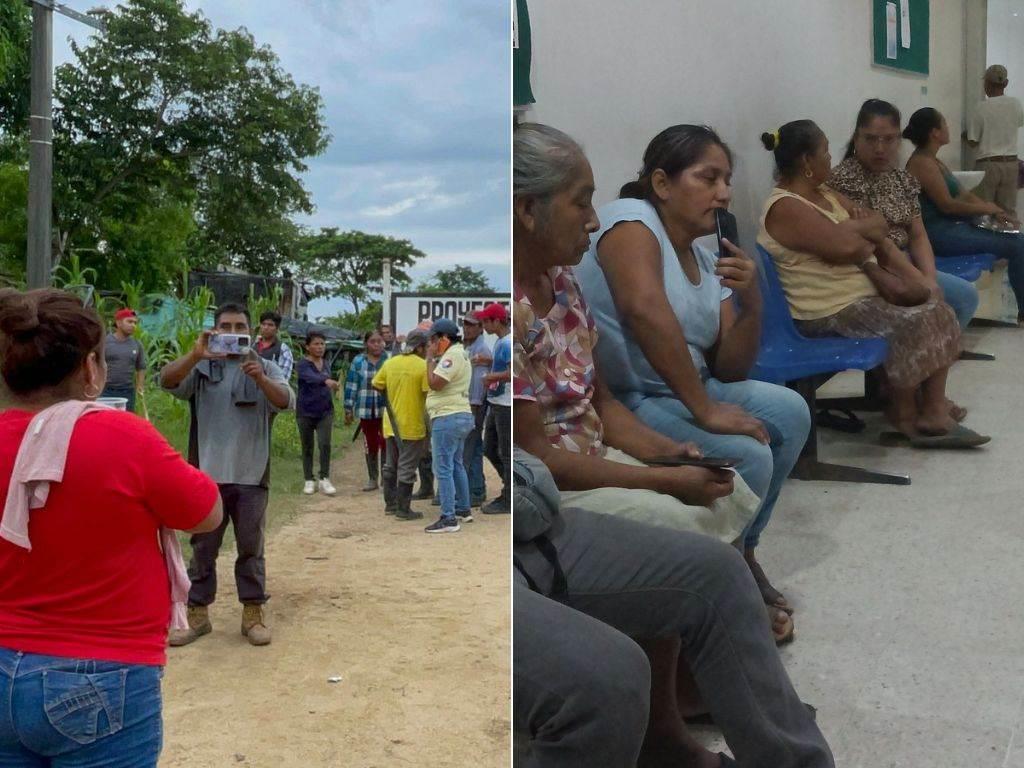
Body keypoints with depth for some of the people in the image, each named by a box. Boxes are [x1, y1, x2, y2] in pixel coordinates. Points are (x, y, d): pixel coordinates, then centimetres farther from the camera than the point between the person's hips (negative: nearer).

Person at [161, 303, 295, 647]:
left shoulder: (265, 368, 6)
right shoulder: (200, 367, 4)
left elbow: (286, 402, -10)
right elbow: (167, 381, -13)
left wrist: (260, 378, -29)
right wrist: (196, 354, -30)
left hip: (251, 477, 0)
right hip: (207, 474, 0)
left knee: (251, 547, 8)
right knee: (203, 548, 10)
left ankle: (253, 614, 18)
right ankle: (196, 614, 20)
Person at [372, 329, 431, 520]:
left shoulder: (390, 362, 2)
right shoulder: (423, 366, -14)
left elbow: (376, 385, 6)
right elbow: (429, 392, -17)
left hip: (391, 424, 6)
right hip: (412, 426, -6)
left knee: (390, 465, 17)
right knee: (407, 468, 2)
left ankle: (390, 503, 26)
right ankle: (403, 509, 5)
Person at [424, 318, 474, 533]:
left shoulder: (452, 355, -15)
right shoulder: (460, 354, 18)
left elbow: (435, 383, -22)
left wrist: (430, 359, -12)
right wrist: (435, 359, 12)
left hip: (448, 418, -11)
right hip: (460, 416, 11)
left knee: (443, 469, -9)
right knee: (456, 465, 20)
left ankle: (448, 519, -9)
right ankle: (463, 510, 29)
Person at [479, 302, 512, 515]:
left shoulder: (508, 343, -17)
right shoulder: (499, 342, 14)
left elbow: (511, 373, -26)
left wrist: (490, 377, -14)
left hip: (505, 405, -10)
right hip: (495, 402, 10)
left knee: (506, 452, -2)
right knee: (489, 448, 17)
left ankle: (507, 501, 7)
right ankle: (511, 486, 29)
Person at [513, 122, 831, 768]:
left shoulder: (559, 279, 7)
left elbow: (601, 402, 12)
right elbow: (532, 458, -20)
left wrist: (668, 452, -4)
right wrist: (663, 481, -13)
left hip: (584, 464, 9)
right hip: (528, 507, -9)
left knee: (728, 495, 6)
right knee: (710, 570, -16)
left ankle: (685, 677, 17)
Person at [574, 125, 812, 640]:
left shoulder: (707, 260, 12)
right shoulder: (632, 220, -12)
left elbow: (729, 371, 10)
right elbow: (645, 309, -32)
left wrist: (751, 303, -7)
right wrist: (703, 409, -28)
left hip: (675, 394, 9)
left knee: (788, 412, 1)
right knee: (746, 457, -21)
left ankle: (740, 553, 15)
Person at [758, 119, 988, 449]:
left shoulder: (823, 193, 13)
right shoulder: (786, 208, -19)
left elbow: (881, 225, 10)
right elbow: (846, 246, -29)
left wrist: (851, 227, -12)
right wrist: (861, 227, -6)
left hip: (866, 292, 10)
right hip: (832, 312, -10)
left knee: (937, 313, 1)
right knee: (912, 326, -19)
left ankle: (934, 409, 0)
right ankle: (904, 413, 3)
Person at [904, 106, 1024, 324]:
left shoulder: (933, 161, 18)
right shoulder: (922, 163, -12)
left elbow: (963, 194, 15)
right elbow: (947, 205, -17)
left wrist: (995, 211, 2)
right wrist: (987, 209, -4)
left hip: (955, 227, 10)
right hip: (940, 233, -10)